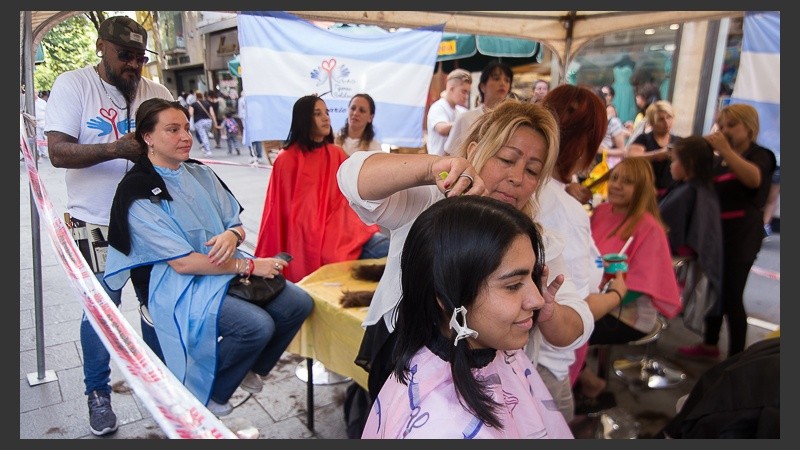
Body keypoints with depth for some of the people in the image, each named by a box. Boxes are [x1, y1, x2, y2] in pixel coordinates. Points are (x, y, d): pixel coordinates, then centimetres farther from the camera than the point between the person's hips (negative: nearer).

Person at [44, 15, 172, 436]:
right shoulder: (72, 84, -6)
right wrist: (117, 149, -29)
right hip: (96, 221, -3)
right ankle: (98, 394, 23)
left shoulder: (155, 91, 4)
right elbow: (57, 151, -15)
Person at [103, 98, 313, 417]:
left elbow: (235, 222, 10)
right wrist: (249, 265, -18)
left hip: (228, 270, 7)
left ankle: (250, 370, 14)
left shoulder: (200, 173, 9)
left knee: (299, 303, -11)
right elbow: (182, 262, -18)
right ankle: (204, 393, 1)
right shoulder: (138, 194, -12)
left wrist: (233, 234, -16)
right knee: (258, 325, -28)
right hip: (183, 288, -7)